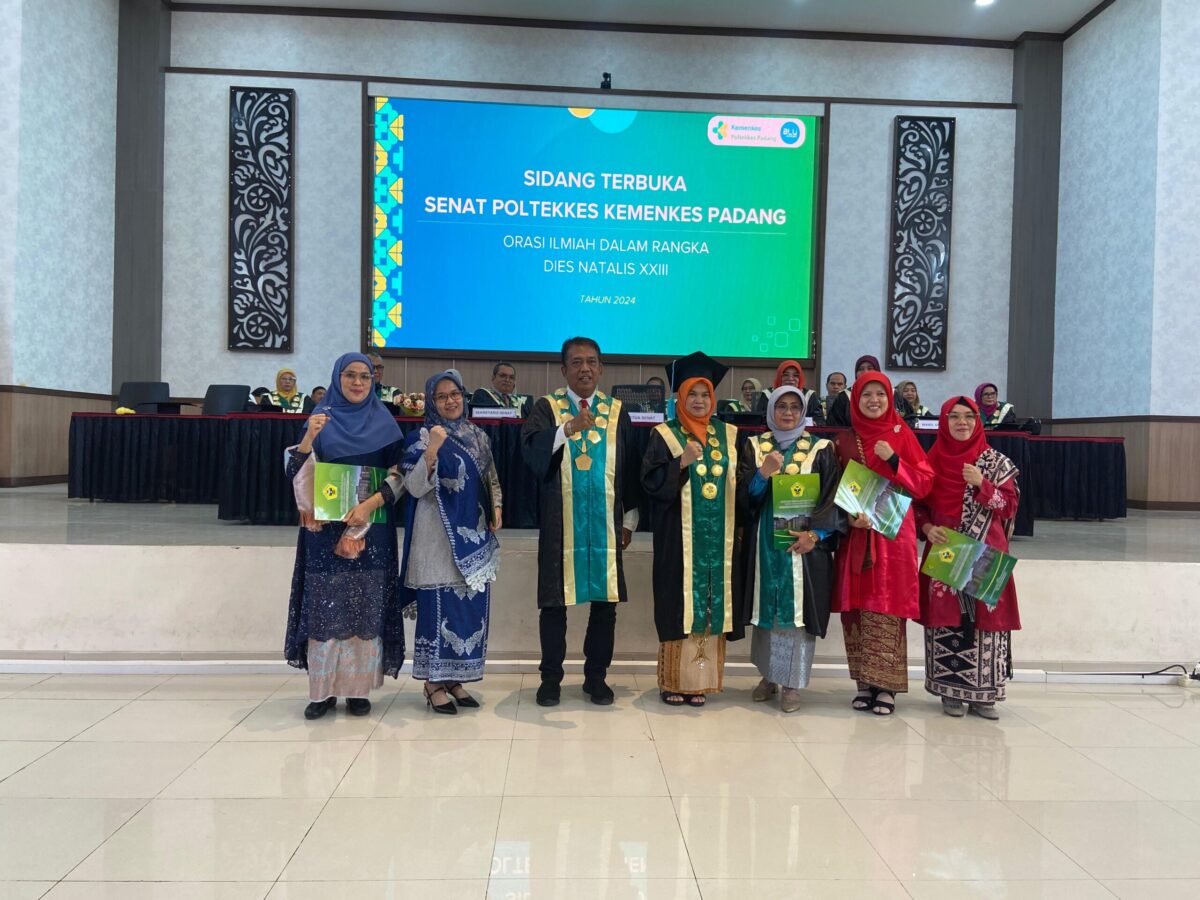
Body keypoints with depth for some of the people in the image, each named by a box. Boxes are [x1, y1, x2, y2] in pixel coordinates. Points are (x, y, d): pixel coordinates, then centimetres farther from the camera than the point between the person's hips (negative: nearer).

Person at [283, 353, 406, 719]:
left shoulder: (384, 421, 6)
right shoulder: (321, 419, 6)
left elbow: (399, 474, 1)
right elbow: (297, 473, -1)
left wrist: (371, 504, -14)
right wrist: (308, 437, -18)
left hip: (371, 530, 0)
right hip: (326, 529, 0)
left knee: (366, 607, 1)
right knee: (325, 607, -1)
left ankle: (358, 689, 9)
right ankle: (323, 690, 7)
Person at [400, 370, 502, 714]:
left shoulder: (478, 437, 11)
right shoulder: (422, 437, -4)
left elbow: (491, 479, 20)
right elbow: (415, 488, -14)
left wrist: (496, 510, 5)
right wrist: (431, 451, -25)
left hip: (473, 534, 6)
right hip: (438, 536, -5)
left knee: (471, 606, 7)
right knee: (439, 605, -4)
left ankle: (455, 678, 18)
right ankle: (433, 683, 7)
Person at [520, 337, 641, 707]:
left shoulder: (617, 412, 8)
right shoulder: (547, 407, 1)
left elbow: (629, 469, 10)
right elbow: (530, 450, -18)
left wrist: (630, 519, 8)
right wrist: (568, 429, -33)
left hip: (605, 523, 2)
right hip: (560, 522, -2)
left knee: (605, 601, 6)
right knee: (554, 601, 4)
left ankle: (596, 676, 20)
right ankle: (551, 678, 16)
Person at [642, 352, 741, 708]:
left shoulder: (728, 435, 12)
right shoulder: (664, 435, 1)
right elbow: (651, 482, -9)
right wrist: (681, 463, -21)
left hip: (718, 536, 3)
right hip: (679, 537, -3)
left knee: (711, 603, 4)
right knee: (679, 602, -2)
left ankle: (701, 679, 12)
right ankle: (673, 680, 7)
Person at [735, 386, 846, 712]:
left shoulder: (820, 450, 3)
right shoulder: (755, 447, 8)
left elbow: (833, 497, -2)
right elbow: (743, 495, 1)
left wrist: (816, 533, -15)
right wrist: (763, 473, -17)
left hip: (803, 542, -2)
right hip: (763, 543, 2)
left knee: (798, 609, -2)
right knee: (766, 607, 7)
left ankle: (792, 683, 7)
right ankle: (768, 675, 20)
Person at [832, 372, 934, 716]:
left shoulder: (902, 435, 4)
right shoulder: (846, 441, 9)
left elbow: (924, 482, -1)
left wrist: (893, 460, -14)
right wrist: (849, 516, -10)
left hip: (894, 533, -2)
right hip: (855, 533, 2)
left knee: (888, 608, -4)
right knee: (857, 607, 2)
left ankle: (886, 686, 3)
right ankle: (865, 683, 12)